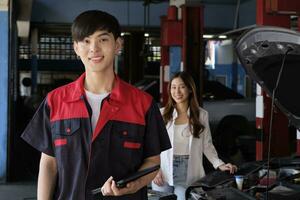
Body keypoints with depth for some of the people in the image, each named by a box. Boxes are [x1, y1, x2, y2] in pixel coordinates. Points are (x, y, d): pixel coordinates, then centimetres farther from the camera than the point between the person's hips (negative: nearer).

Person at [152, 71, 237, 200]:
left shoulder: (202, 115, 4)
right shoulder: (162, 114, 0)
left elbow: (207, 145, 8)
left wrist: (219, 165, -4)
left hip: (188, 175, 0)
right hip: (164, 173, 0)